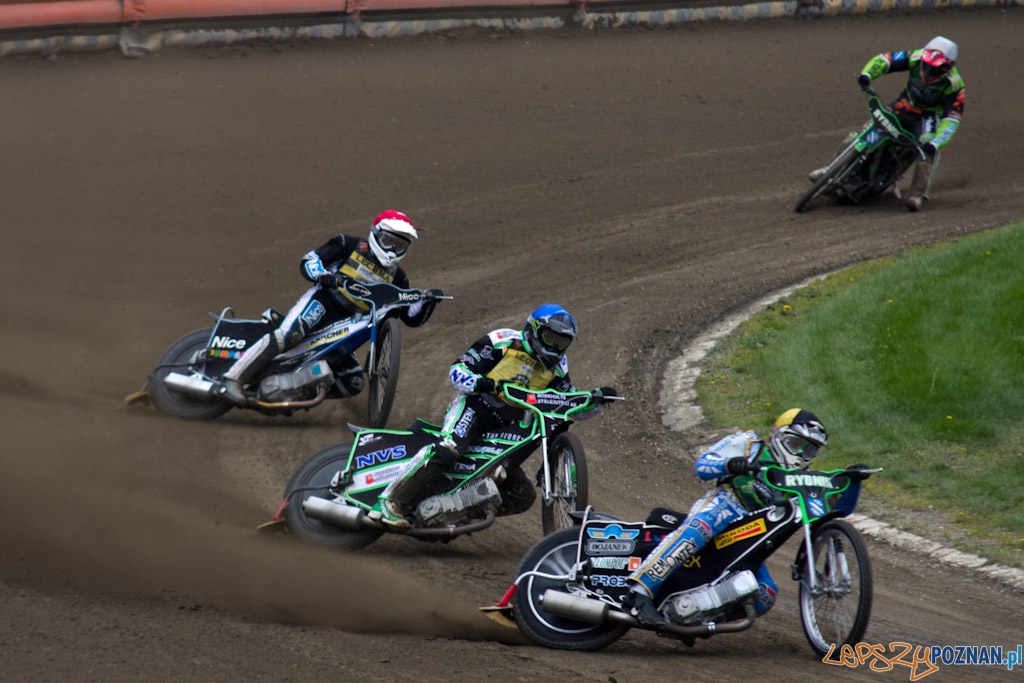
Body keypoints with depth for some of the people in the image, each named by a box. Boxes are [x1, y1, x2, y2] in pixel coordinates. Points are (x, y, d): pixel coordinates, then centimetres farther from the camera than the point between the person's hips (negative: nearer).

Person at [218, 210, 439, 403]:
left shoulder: (396, 278, 15)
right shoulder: (350, 246, 2)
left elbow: (411, 317, 12)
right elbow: (308, 261, -4)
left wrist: (427, 302, -9)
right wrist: (324, 276, -25)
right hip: (321, 301, -6)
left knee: (354, 384, -3)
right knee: (288, 334, -34)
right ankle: (233, 379, -37)